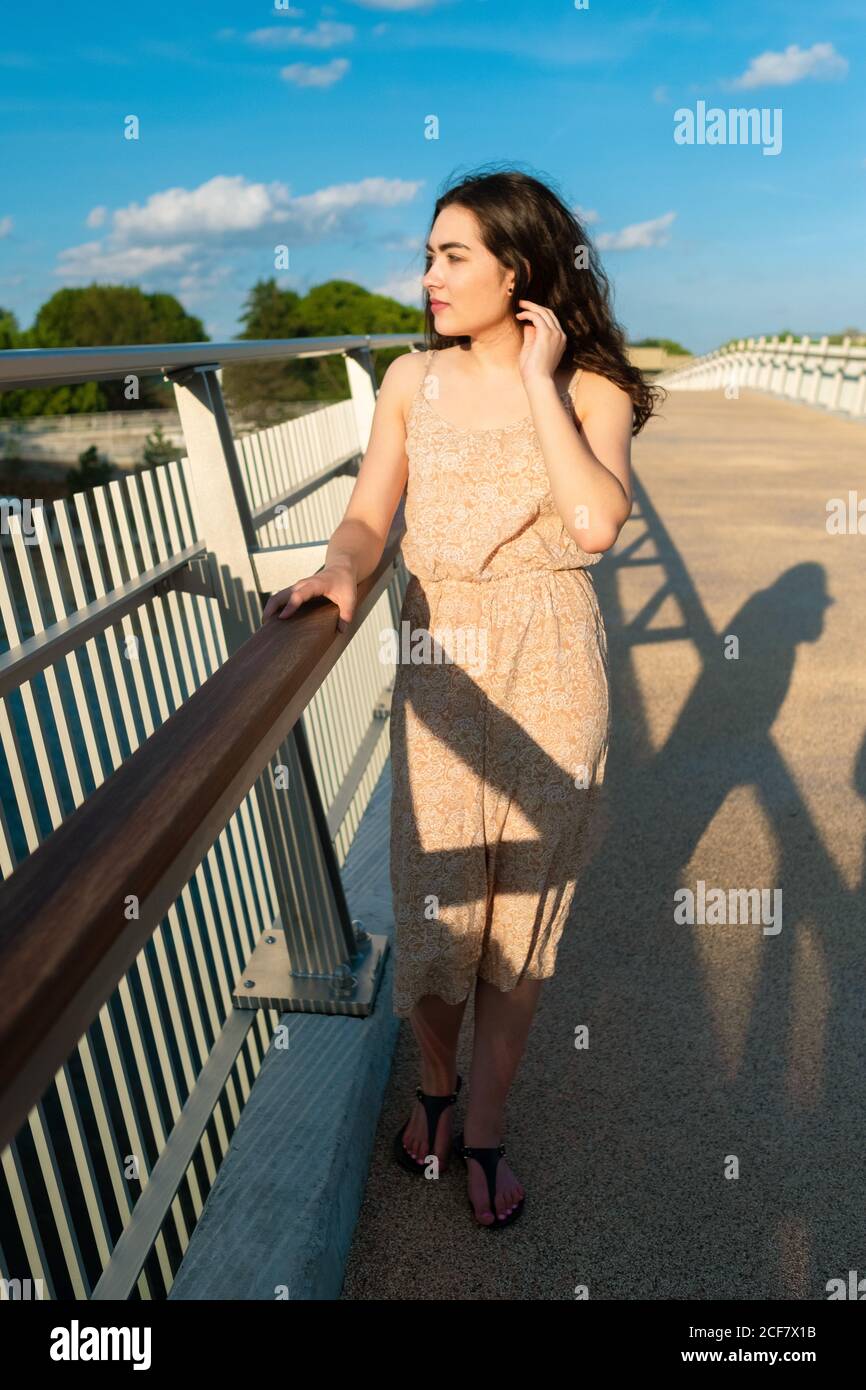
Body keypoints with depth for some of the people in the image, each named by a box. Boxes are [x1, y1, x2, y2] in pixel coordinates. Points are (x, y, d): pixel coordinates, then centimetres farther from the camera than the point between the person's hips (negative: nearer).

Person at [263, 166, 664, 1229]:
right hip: (437, 663, 2)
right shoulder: (413, 381, 4)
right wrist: (340, 571, -24)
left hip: (549, 670, -1)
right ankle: (435, 1081, 39)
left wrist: (539, 382, -15)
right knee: (434, 897, 7)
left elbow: (595, 525, -21)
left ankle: (483, 1128, 31)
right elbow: (369, 514, -2)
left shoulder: (591, 390, -4)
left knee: (525, 897, 9)